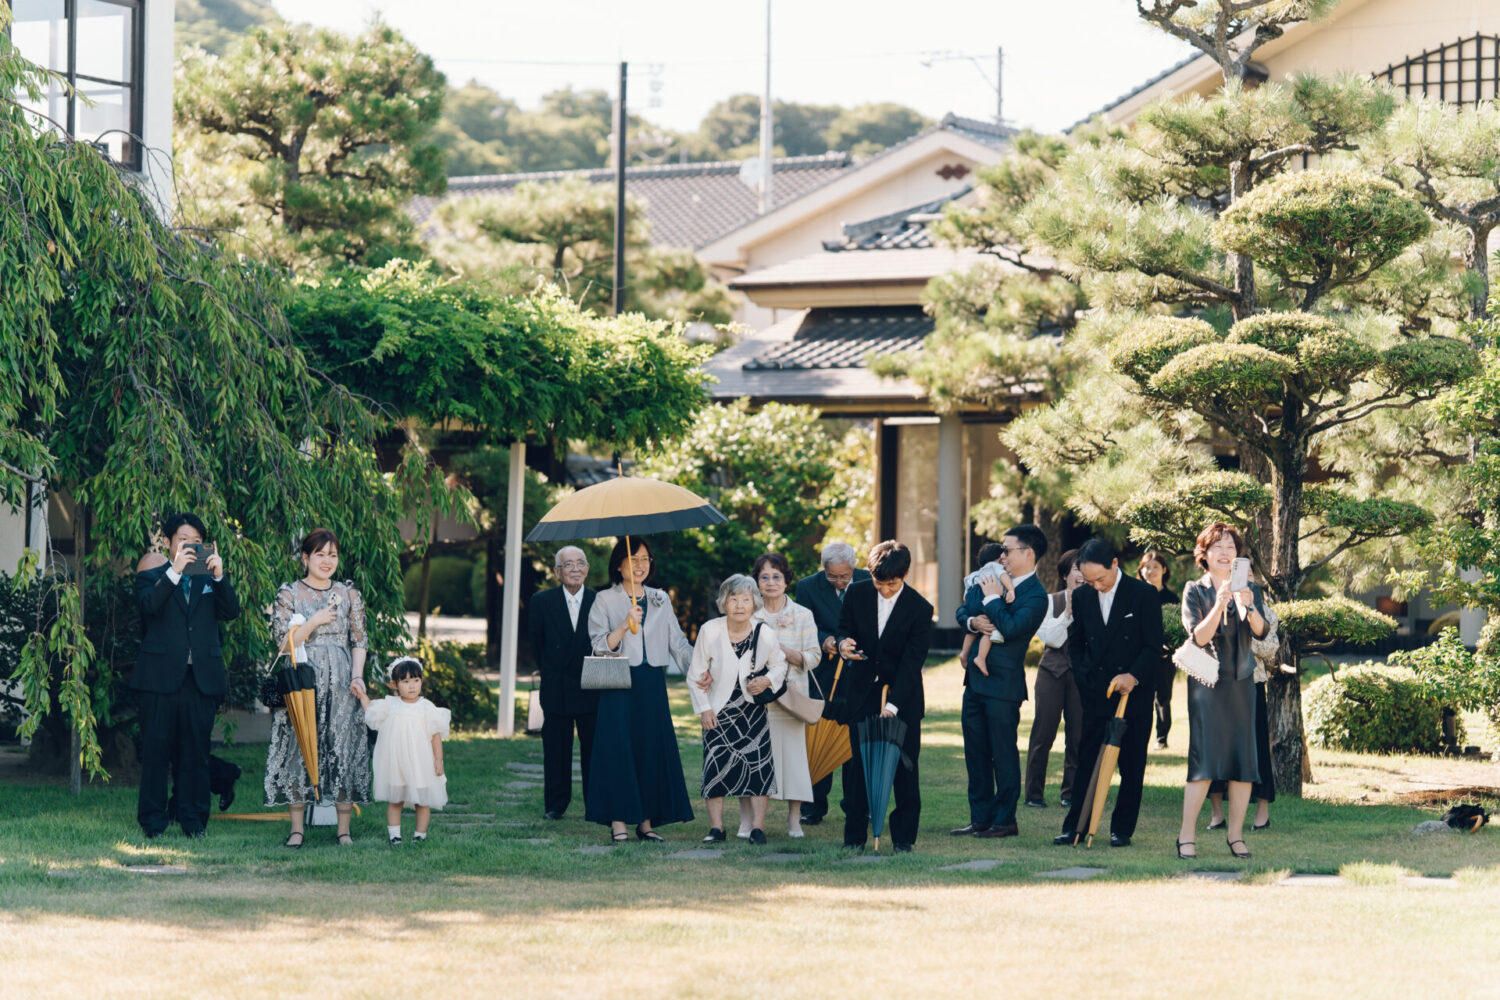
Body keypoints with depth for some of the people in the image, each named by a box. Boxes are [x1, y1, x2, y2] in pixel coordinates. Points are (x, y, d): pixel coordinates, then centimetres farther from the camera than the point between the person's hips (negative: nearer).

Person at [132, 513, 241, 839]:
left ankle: (193, 819, 9)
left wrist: (219, 576, -14)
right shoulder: (154, 574, 7)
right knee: (157, 746, -1)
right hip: (162, 674, -2)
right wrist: (174, 571, -21)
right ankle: (153, 820, 4)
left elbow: (231, 612, 0)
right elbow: (148, 604, -14)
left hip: (202, 675, 2)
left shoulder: (210, 577, 15)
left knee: (195, 749, 4)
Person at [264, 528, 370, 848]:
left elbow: (359, 641, 8)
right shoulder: (289, 594, 4)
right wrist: (315, 622, -12)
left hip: (341, 684, 2)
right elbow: (283, 642, -3)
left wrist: (357, 675, -7)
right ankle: (296, 828, 0)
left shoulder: (349, 594, 11)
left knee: (343, 748, -2)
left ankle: (344, 828, 2)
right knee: (299, 748, -4)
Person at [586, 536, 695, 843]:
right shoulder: (605, 600, 2)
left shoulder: (660, 600, 13)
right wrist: (625, 625, -20)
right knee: (619, 748, -8)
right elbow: (601, 647, -7)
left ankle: (646, 821, 7)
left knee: (653, 749, 1)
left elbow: (677, 642, 12)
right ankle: (618, 821, -6)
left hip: (652, 685, 4)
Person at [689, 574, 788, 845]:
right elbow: (696, 675, -1)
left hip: (753, 709, 1)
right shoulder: (709, 631, -10)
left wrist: (768, 680, -12)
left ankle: (757, 827, 2)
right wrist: (703, 708, -6)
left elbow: (779, 665, 9)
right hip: (718, 711, 0)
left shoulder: (765, 634, -8)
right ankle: (716, 828, 2)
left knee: (757, 765, -5)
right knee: (716, 765, -6)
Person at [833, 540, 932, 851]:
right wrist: (843, 642, -16)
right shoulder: (857, 594, -4)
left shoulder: (920, 609, -14)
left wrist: (892, 704, -25)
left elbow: (912, 662, -17)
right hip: (861, 691, 3)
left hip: (902, 696, -3)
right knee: (857, 763, 2)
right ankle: (854, 834, 8)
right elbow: (845, 627, 11)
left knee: (904, 766, -1)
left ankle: (904, 834, 6)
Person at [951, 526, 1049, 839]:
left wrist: (992, 599, -14)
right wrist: (972, 621, -8)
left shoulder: (1035, 596, -12)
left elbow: (1010, 628, -24)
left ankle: (1005, 820, 6)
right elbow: (962, 610, 13)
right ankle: (981, 818, 19)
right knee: (975, 751, 12)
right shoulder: (995, 579, 12)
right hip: (976, 679, 8)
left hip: (1002, 683, -8)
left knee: (1003, 753, -2)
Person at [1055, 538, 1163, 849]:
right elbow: (1075, 644, 16)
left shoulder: (1144, 595, -6)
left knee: (1131, 765, 1)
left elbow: (1154, 647, -6)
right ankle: (1076, 826, 5)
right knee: (1087, 761, 2)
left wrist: (1133, 676, -20)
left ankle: (1122, 829, 8)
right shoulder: (1082, 597, 6)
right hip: (1095, 695, 3)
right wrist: (1085, 681, 5)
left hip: (1134, 694, -3)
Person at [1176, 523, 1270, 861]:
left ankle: (1235, 833, 9)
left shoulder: (1249, 589, 9)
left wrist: (1248, 607, -25)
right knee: (1204, 755, -12)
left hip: (1241, 680, 3)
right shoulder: (1195, 591, 3)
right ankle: (1186, 836, -11)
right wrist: (1219, 605, -23)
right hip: (1207, 681, -3)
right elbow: (1199, 636, -10)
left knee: (1244, 757, 0)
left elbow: (1261, 631, -6)